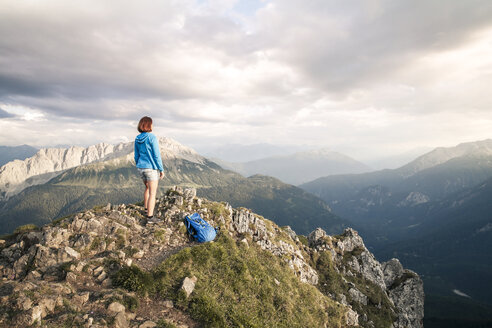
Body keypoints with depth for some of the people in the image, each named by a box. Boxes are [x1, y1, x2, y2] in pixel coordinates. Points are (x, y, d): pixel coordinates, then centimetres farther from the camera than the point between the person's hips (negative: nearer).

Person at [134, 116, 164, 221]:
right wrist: (161, 170, -9)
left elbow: (136, 156, 12)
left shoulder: (137, 139, 5)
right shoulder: (152, 137, -16)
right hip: (151, 168, -7)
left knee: (148, 188, 27)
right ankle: (150, 217, -2)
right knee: (153, 193, -2)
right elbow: (157, 155, -16)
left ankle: (146, 209, 39)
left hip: (141, 168, 7)